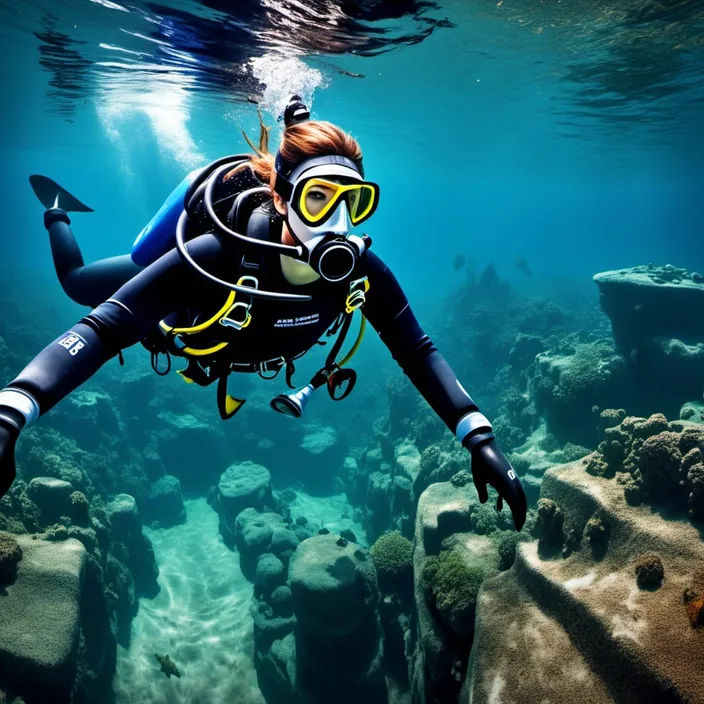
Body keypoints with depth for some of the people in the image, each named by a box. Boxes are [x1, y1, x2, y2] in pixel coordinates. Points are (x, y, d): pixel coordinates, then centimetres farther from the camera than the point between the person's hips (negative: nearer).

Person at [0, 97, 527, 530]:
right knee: (76, 282, 26)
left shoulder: (361, 272, -35)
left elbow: (418, 352, -30)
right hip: (177, 298, -3)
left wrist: (480, 439, -38)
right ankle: (57, 209, 50)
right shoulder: (219, 256, -48)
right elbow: (103, 330, -50)